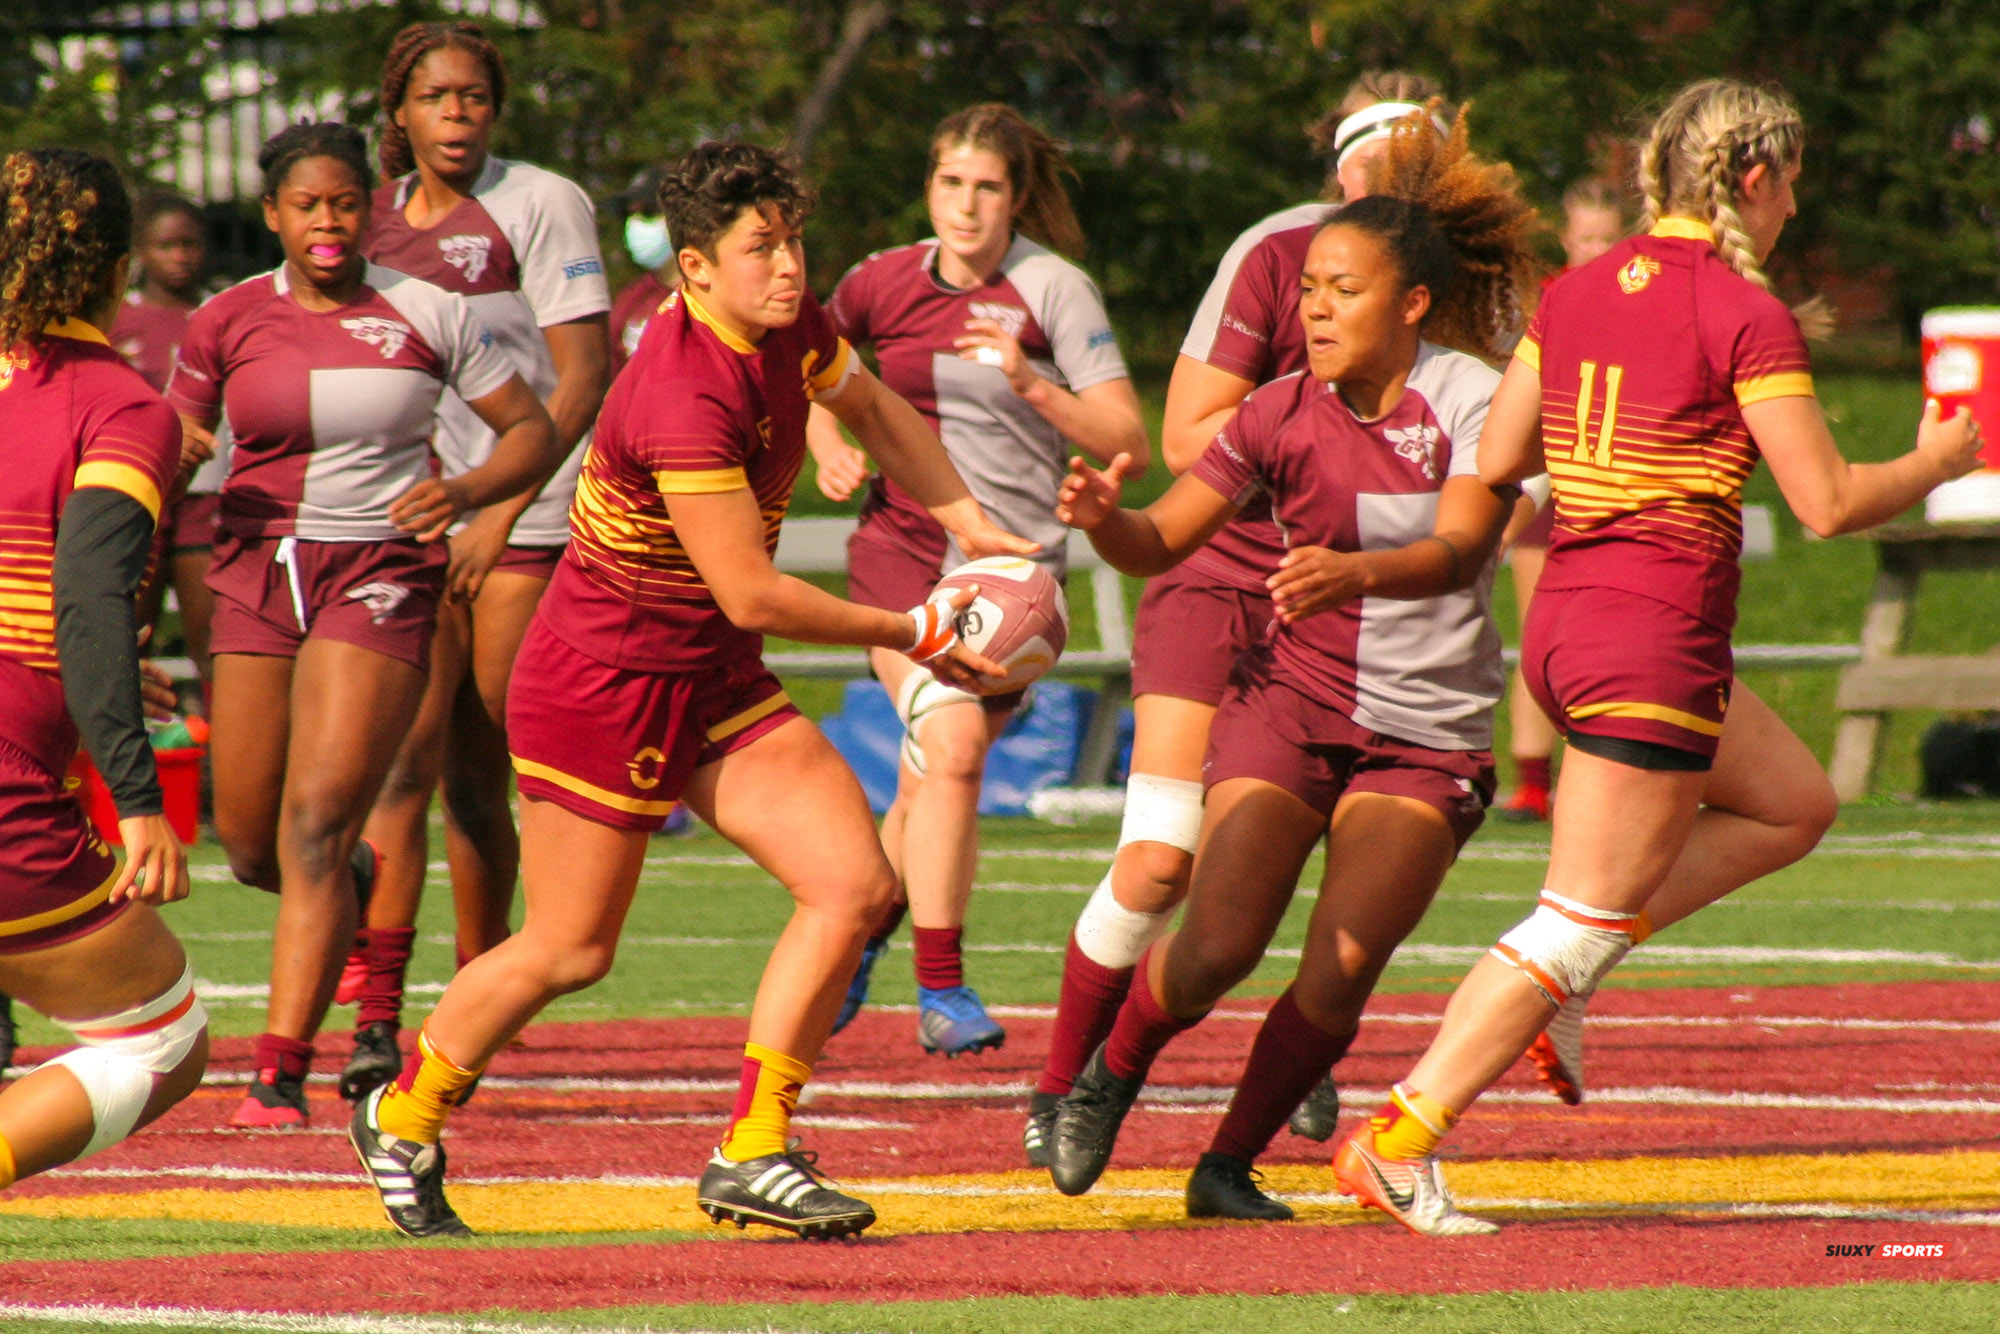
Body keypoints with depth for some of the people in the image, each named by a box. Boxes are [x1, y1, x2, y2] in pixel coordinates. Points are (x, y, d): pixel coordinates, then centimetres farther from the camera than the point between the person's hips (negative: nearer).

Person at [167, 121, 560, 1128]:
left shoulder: (425, 315, 0)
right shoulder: (228, 321, 4)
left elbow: (533, 430, 4)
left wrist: (465, 490, -13)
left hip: (381, 573, -3)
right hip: (260, 570, 3)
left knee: (315, 826, -17)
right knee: (249, 846, 5)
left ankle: (281, 1073, -17)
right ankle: (351, 885, 42)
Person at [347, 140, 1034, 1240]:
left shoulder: (789, 329, -2)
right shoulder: (685, 397, -29)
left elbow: (872, 410, 22)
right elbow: (751, 594, -26)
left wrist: (973, 527, 12)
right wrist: (911, 635, -15)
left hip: (714, 681, 8)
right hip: (602, 685, -8)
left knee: (854, 883, -7)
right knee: (568, 951, 2)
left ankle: (751, 1155, -2)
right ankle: (403, 1119, 28)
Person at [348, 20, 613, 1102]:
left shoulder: (540, 207, -2)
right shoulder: (374, 219, 12)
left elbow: (581, 381, -6)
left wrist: (499, 510, -11)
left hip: (524, 525, -3)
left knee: (478, 777, 0)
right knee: (406, 758, -12)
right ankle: (374, 1019, -16)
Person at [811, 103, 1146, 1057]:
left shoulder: (1055, 290, -5)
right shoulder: (883, 283, 4)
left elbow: (1128, 443, -9)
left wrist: (1029, 385, -22)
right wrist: (830, 448, 5)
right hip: (901, 546, 0)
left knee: (934, 783, 6)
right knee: (951, 746, -21)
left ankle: (860, 936, 34)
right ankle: (940, 990, -17)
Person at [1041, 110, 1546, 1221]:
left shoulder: (1474, 400, -9)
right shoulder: (1282, 415, -3)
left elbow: (1458, 549, -24)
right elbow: (1162, 543, -1)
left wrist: (1351, 571, -44)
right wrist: (1104, 517, -24)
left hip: (1429, 735, -1)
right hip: (1290, 700, 1)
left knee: (1339, 972, -13)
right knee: (1218, 945, -15)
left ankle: (1229, 1167, 7)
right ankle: (1112, 1073, 16)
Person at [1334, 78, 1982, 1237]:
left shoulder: (1577, 294, 7)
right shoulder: (1746, 314, -13)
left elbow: (1492, 464, 8)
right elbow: (1829, 501, -12)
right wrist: (1937, 461, 6)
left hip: (1566, 622, 8)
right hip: (1659, 642, -8)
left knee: (1796, 806, 24)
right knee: (1582, 925, -1)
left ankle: (1565, 970, 14)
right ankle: (1397, 1146, -4)